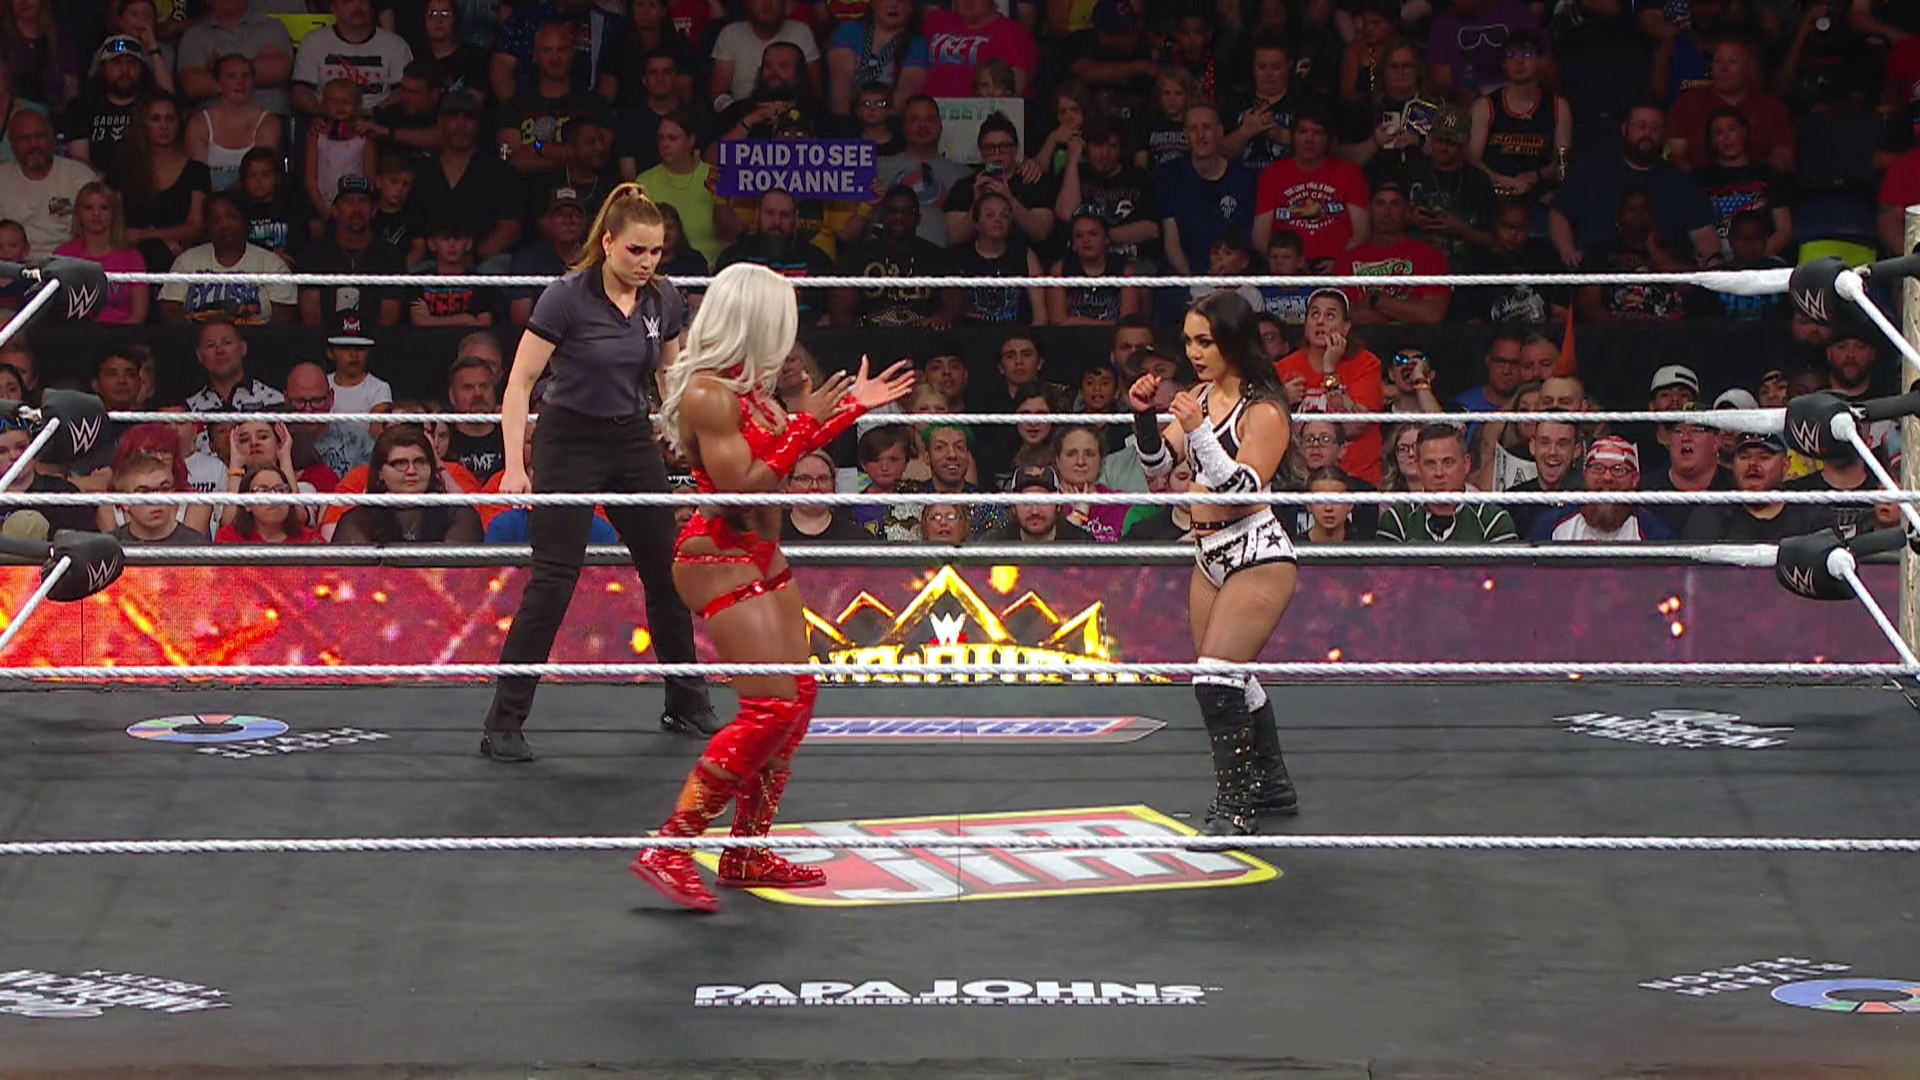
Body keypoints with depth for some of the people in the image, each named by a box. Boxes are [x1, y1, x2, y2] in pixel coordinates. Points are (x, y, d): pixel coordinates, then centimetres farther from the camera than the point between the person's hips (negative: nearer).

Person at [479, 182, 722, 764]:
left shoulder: (665, 301, -2)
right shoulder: (567, 297, -18)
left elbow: (672, 378, 12)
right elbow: (520, 383, -16)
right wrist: (515, 466, -22)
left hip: (633, 443, 6)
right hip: (568, 444, -6)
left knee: (667, 571, 10)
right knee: (552, 580, -11)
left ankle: (686, 703, 27)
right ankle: (503, 723, -5)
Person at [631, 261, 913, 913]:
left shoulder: (750, 385, 9)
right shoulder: (708, 394, -21)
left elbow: (777, 453, 23)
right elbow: (744, 485, -25)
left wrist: (855, 407, 24)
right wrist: (807, 423, -20)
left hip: (761, 556, 10)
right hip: (720, 560, -10)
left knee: (798, 697, 12)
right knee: (770, 709, -15)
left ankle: (748, 853, 20)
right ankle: (668, 850, -11)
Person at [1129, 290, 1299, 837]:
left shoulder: (1263, 410, -15)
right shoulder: (1203, 396, 8)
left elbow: (1244, 488, -23)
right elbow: (1156, 465, 12)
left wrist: (1198, 431, -30)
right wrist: (1145, 414, -5)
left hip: (1256, 555, -9)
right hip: (1211, 554, 9)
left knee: (1217, 681, -15)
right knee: (1232, 683, 17)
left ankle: (1233, 806, -5)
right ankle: (1271, 786, 33)